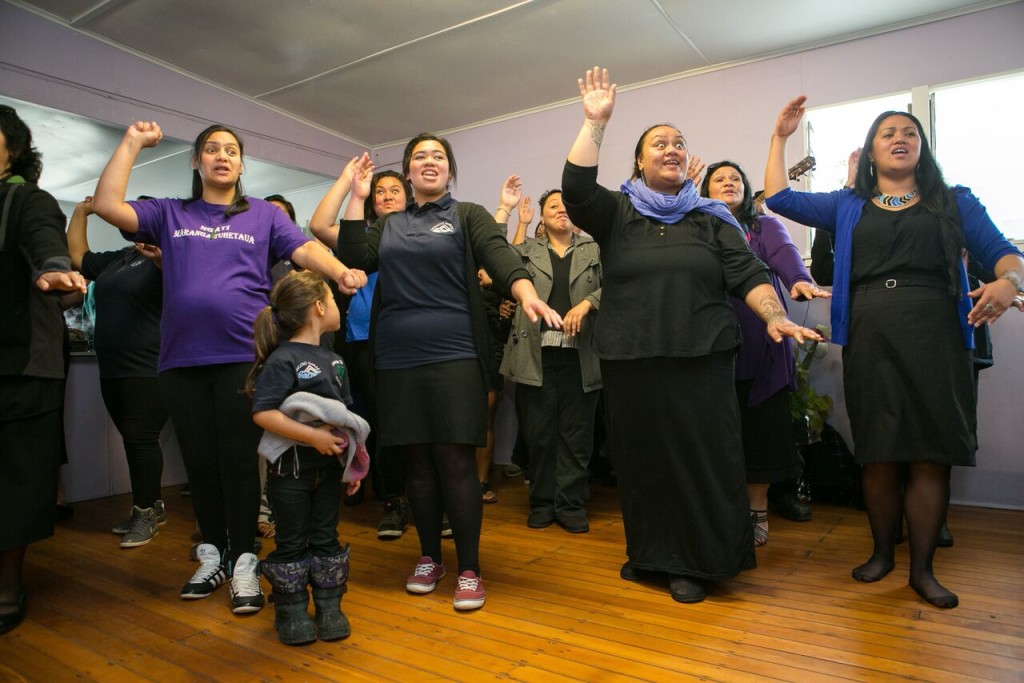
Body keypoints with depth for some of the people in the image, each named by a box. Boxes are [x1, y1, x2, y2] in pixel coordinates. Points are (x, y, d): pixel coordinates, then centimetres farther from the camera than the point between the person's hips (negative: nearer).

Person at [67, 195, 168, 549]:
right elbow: (77, 255, 31)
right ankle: (152, 506, 22)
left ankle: (144, 512, 4)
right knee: (133, 439, 12)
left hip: (148, 369, -8)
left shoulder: (166, 256, -6)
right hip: (112, 369, 8)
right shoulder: (114, 260, 19)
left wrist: (162, 260, -45)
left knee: (141, 439, -6)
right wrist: (80, 212, 26)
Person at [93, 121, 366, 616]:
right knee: (199, 461, 9)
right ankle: (213, 555, 25)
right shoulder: (169, 215, 17)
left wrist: (341, 272, -22)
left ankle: (244, 562, 8)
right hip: (181, 360, 3)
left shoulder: (264, 215, 12)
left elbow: (306, 249, -2)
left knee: (238, 460, -2)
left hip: (242, 356, -3)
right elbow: (106, 205, 5)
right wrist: (132, 143, 10)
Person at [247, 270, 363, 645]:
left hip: (328, 467, 6)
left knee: (326, 539, 15)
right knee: (292, 543, 8)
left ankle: (329, 607, 27)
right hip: (290, 469, -6)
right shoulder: (283, 360, -16)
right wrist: (312, 436, -27)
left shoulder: (334, 361, 8)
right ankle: (291, 613, 25)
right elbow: (263, 413, -24)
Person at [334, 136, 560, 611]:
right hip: (396, 362, 3)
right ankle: (429, 557, 26)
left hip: (453, 358, -3)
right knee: (416, 460, 9)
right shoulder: (388, 225, 16)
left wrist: (528, 296, -30)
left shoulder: (468, 216, 6)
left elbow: (501, 257, -11)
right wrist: (357, 198, 3)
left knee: (455, 460, -4)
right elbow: (354, 259, 2)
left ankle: (469, 569, 10)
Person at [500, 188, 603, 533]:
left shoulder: (595, 250, 13)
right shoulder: (525, 251, 15)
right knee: (539, 434, 6)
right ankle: (542, 503, 19)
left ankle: (570, 504, 15)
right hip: (536, 354, 0)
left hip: (580, 355, 0)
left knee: (577, 435, 4)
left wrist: (586, 303, -14)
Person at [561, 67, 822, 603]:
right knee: (640, 458, 9)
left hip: (699, 362, 0)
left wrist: (775, 316, -14)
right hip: (629, 362, 0)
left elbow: (748, 276, 3)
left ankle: (694, 563, 19)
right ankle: (647, 551, 28)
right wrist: (595, 122, -11)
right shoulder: (617, 214, 8)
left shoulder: (711, 220, 10)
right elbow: (576, 187, -9)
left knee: (700, 459, 2)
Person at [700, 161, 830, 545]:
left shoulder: (766, 226, 11)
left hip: (760, 344, 0)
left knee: (761, 428, 3)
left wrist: (800, 281, -29)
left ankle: (757, 511, 20)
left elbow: (785, 255, -9)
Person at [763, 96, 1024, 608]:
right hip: (870, 341, 1)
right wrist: (780, 137, 13)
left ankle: (922, 569, 12)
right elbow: (778, 198, 12)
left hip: (935, 339, 0)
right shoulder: (847, 207, 16)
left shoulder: (954, 202, 13)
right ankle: (882, 553, 22)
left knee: (931, 455, -1)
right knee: (878, 455, 5)